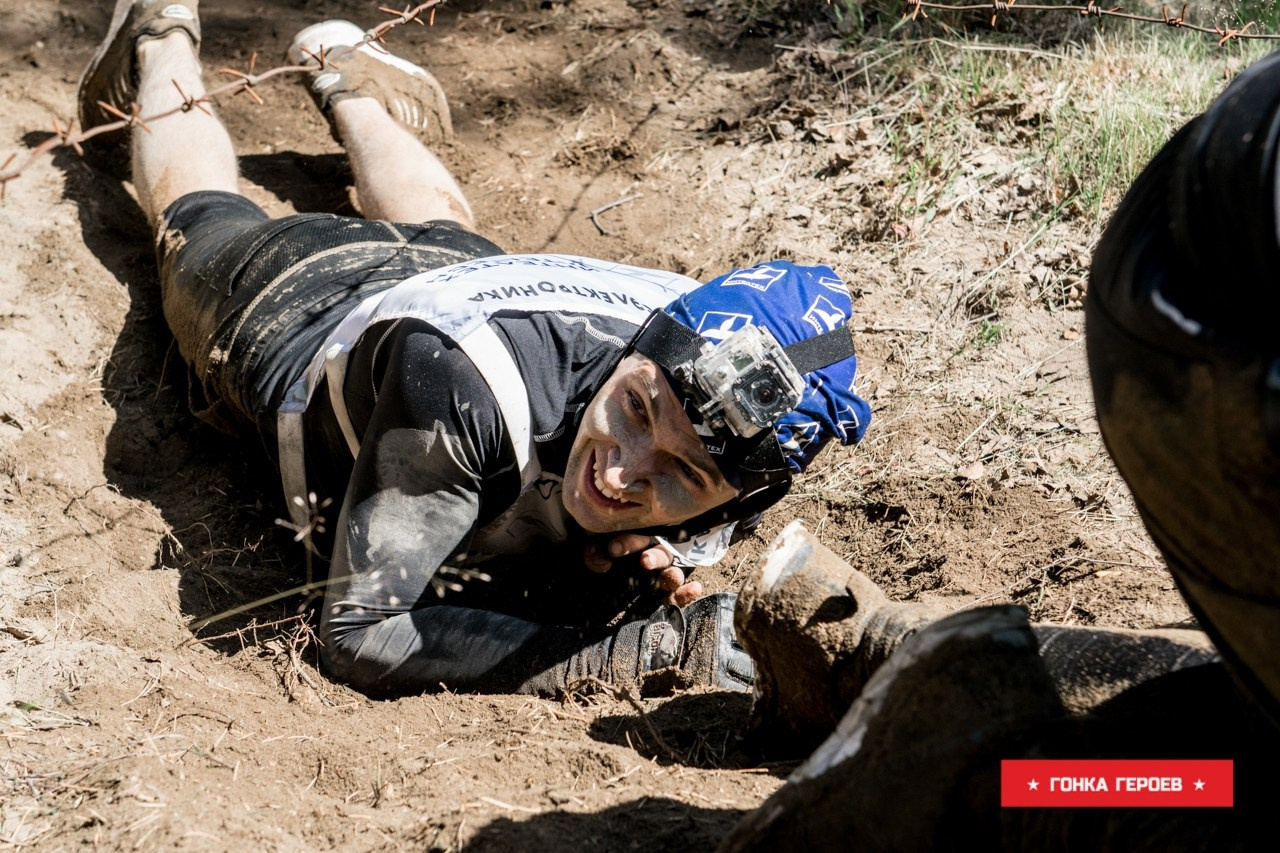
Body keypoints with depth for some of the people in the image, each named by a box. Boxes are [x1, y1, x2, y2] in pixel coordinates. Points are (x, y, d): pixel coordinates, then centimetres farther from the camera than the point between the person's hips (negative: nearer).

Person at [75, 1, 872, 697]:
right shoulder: (469, 379, -54)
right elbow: (359, 633, -49)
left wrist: (631, 576, -43)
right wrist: (635, 656, -55)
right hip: (284, 301, -3)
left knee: (436, 224, 42)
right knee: (201, 215, 34)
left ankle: (350, 83, 66)